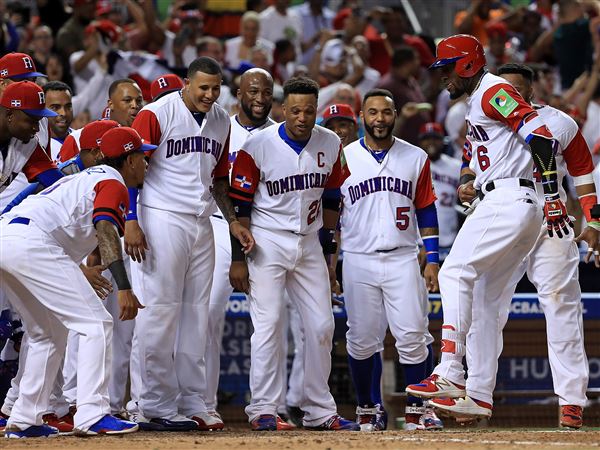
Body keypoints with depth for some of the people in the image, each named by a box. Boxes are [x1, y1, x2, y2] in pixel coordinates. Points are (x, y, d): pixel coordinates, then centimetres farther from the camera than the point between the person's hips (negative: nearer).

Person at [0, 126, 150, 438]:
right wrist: (123, 288, -24)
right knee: (97, 324, -7)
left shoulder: (87, 178, 31)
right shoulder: (113, 184, 2)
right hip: (31, 243, -10)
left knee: (49, 335, 22)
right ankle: (92, 415, -16)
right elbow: (105, 229, -15)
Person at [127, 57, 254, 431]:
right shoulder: (156, 115, -9)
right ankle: (158, 408, -7)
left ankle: (191, 403, 14)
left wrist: (233, 221, 12)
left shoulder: (221, 121, 12)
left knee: (196, 315, 8)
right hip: (161, 220, -7)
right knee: (160, 310, -8)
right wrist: (131, 222, -18)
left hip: (202, 225, 7)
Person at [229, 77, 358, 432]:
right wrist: (238, 259, -11)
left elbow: (330, 201, 11)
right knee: (268, 323, -10)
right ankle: (263, 410, -4)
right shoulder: (258, 146, -13)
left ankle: (320, 411, 13)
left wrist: (328, 255, 11)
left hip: (309, 243, 5)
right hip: (268, 243, -5)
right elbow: (240, 206, -8)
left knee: (322, 326, 4)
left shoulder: (330, 145, 1)